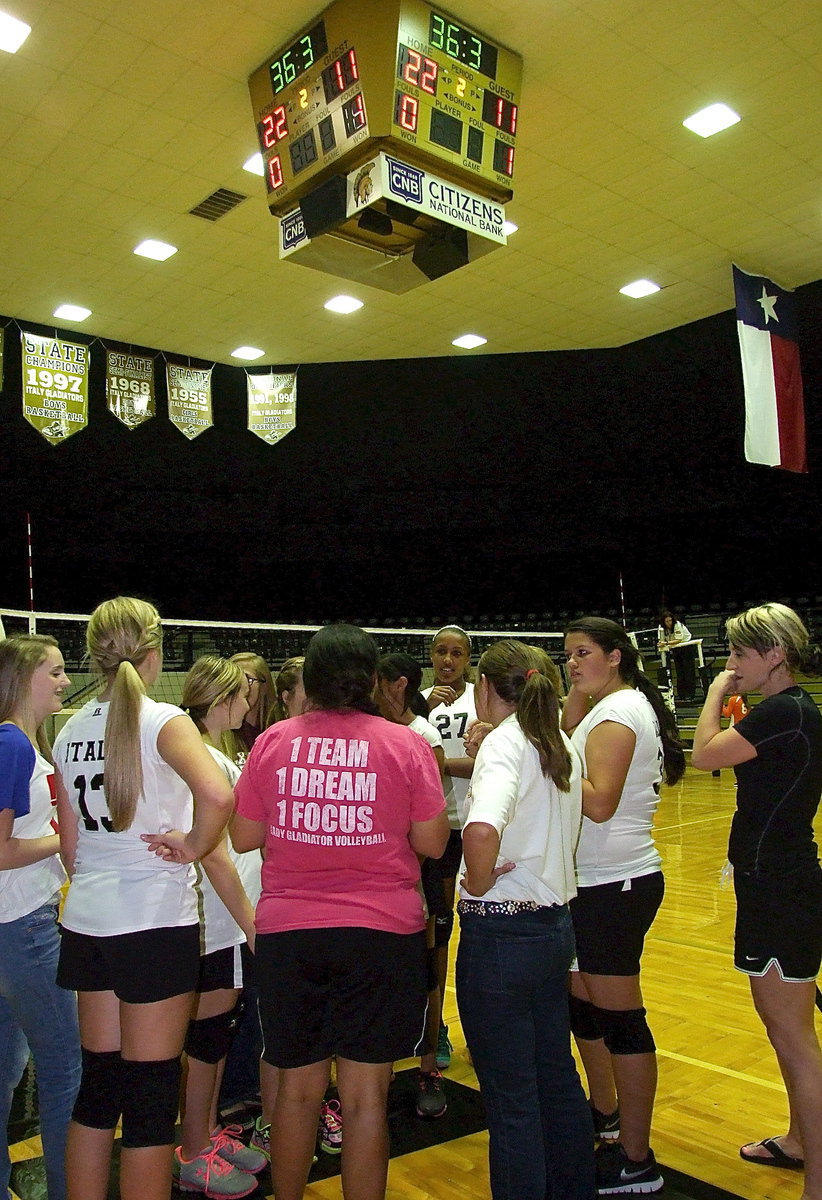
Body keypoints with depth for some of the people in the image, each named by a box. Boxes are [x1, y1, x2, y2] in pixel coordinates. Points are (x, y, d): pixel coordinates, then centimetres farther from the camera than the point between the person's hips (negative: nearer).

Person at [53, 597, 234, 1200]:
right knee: (152, 1091, 6)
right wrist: (194, 847, -15)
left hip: (87, 919, 7)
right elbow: (218, 794, -32)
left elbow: (71, 845, 12)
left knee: (98, 1082, 18)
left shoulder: (72, 730, 6)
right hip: (156, 920, -7)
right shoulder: (164, 721, -13)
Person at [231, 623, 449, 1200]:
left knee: (297, 1088, 17)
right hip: (382, 934, -2)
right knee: (365, 1095, 8)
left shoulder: (272, 741, -1)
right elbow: (432, 842, -2)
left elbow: (243, 837, 5)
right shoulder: (406, 745, -5)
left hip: (288, 934, 2)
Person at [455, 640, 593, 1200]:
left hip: (500, 932, -8)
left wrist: (478, 881, -18)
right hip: (556, 923, 8)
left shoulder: (504, 742, -18)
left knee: (511, 1096, 7)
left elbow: (481, 830, -37)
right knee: (557, 1076, 23)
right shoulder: (563, 747, 5)